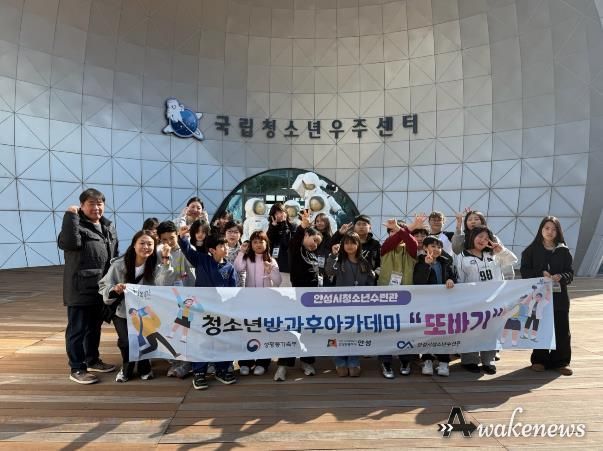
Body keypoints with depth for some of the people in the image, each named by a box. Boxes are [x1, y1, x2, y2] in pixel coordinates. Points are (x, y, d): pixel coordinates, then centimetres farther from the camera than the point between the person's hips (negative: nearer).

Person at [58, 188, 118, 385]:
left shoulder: (108, 227, 12)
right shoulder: (76, 224, -9)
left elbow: (115, 254, 18)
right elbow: (68, 243, -30)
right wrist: (71, 216, -24)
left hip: (102, 287, 7)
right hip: (80, 288, -7)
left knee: (95, 326, 18)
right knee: (78, 328, 2)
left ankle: (92, 360, 33)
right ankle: (77, 369, 13)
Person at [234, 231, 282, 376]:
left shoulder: (271, 260, 3)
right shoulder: (247, 258, 3)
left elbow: (278, 282, -3)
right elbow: (238, 269, -19)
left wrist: (271, 270, -18)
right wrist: (241, 252, -16)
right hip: (250, 298, 0)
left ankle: (262, 363, 15)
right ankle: (245, 362, 14)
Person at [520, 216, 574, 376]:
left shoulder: (564, 251, 8)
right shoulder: (532, 250, 3)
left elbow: (570, 273, 5)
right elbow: (524, 271, -2)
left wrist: (561, 276, -16)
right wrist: (541, 274, -17)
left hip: (559, 295, 2)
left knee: (562, 329, 1)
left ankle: (560, 361, 14)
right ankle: (539, 360, 16)